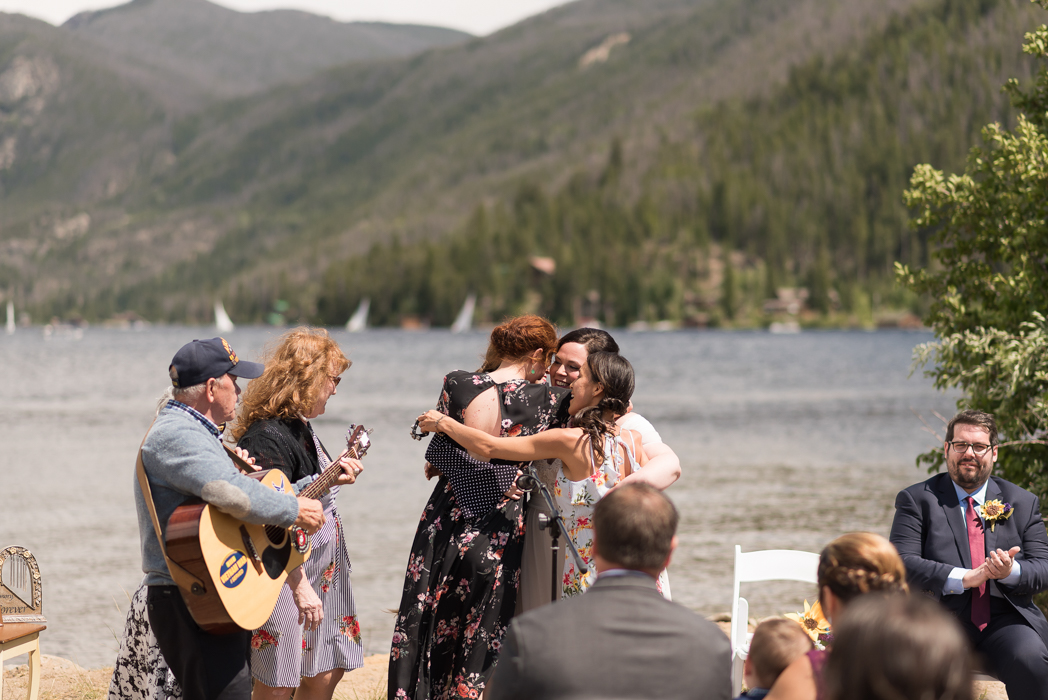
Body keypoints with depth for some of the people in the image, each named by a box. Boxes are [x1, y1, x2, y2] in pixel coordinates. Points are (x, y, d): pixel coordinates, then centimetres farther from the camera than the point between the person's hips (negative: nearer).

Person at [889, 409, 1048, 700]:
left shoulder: (1023, 502, 17)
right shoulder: (917, 499, 8)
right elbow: (902, 563, -5)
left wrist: (1010, 572, -14)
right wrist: (964, 578, -18)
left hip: (1004, 621, 2)